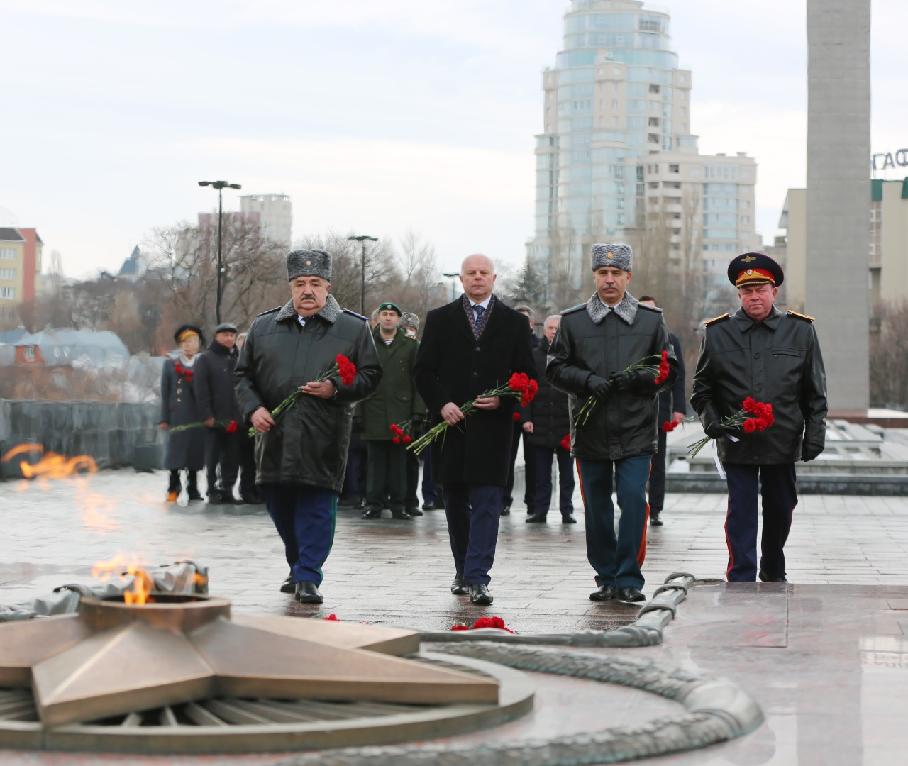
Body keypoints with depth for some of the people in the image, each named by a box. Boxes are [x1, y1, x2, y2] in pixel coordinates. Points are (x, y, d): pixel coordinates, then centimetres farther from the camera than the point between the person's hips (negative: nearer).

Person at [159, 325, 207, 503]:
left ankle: (192, 489, 12)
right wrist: (164, 418, 1)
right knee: (175, 449, -5)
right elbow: (165, 393, 6)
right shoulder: (170, 364, 9)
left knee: (195, 449, 3)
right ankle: (173, 488, 1)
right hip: (177, 415, -1)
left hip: (198, 415, 1)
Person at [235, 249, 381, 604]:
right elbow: (243, 375, 15)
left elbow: (370, 375, 3)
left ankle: (307, 578, -1)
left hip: (322, 441, -3)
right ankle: (298, 567, 31)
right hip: (275, 437, 4)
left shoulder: (353, 328, 4)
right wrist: (253, 408, -1)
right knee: (280, 507, 12)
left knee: (317, 508, -6)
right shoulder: (263, 326, 11)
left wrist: (336, 388, -14)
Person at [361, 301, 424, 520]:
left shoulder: (410, 346, 8)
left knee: (399, 460, 3)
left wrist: (417, 411, -2)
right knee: (375, 460, 2)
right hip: (374, 411, 0)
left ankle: (399, 504, 8)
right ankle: (373, 504, 7)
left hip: (400, 411, 0)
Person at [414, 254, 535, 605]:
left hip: (493, 426, -2)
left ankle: (476, 577, -12)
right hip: (452, 424, 2)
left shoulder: (514, 322, 8)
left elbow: (526, 375, 7)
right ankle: (463, 572, 23)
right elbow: (423, 371, 6)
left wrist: (502, 400, -11)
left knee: (487, 502, -9)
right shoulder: (440, 319, 10)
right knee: (456, 503, 9)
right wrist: (440, 405, -9)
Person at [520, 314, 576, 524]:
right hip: (540, 424, 1)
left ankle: (567, 510, 14)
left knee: (567, 472, 7)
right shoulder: (534, 356, 6)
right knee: (541, 473, 6)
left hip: (567, 423, -1)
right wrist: (526, 418, -4)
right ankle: (539, 511, 12)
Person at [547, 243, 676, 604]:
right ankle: (606, 578, 19)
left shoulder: (651, 319, 7)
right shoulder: (572, 320, 7)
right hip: (590, 429, 1)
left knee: (633, 499, -10)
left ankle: (628, 578, -1)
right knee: (597, 506, 7)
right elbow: (555, 367, 7)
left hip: (636, 429, -1)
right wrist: (587, 380, -11)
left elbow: (667, 369, 8)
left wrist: (637, 378, -11)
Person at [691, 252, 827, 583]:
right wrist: (712, 423, -7)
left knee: (780, 510, 14)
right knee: (741, 515, -4)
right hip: (736, 443, -1)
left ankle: (774, 574, 34)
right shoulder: (717, 333, 2)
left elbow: (815, 393, 6)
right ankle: (741, 583, -1)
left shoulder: (800, 331, 3)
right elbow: (702, 389, 8)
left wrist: (814, 435, 0)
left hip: (783, 442, 2)